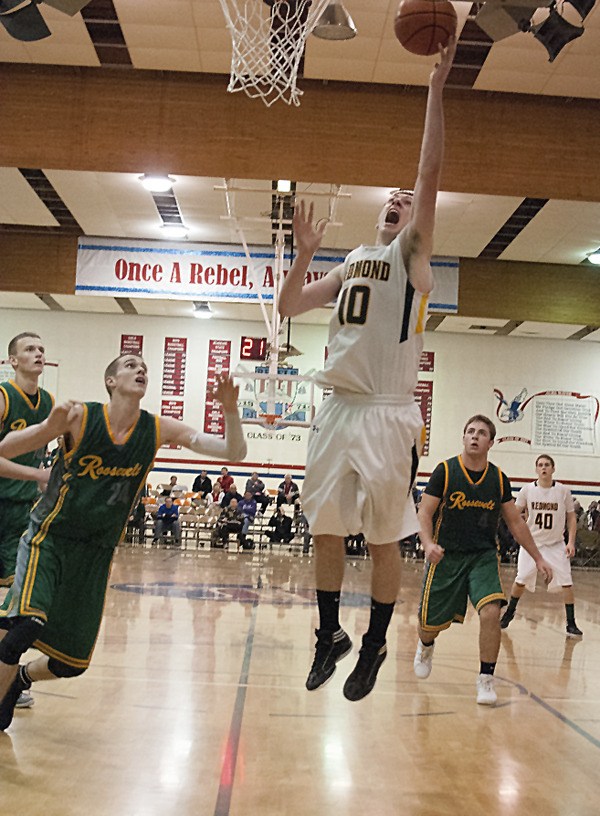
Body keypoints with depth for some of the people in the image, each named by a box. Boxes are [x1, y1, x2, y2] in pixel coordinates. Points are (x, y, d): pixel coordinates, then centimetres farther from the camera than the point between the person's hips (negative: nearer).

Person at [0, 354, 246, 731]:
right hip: (50, 538, -4)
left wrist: (230, 410, -25)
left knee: (73, 662, 8)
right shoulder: (80, 417, -15)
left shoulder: (159, 429, -6)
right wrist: (51, 427, -31)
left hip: (96, 554, 4)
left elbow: (234, 452, -7)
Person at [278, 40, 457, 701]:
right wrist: (305, 252, 7)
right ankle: (330, 634, 27)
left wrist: (436, 86, -12)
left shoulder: (412, 252, 3)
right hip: (337, 408, 6)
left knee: (384, 538, 3)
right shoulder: (352, 261, 20)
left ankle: (375, 645, 18)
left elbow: (430, 174, -10)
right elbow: (288, 307, 20)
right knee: (325, 530, 10)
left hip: (389, 413, -5)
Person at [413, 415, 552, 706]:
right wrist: (428, 543, -25)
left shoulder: (499, 478, 2)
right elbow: (424, 512, -7)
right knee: (430, 622, 7)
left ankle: (486, 679, -5)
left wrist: (538, 558, 10)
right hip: (446, 556, -1)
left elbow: (515, 522, 11)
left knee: (490, 611, -22)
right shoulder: (445, 470, -7)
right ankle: (426, 647, 45)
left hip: (484, 556, 1)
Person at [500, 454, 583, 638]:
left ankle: (571, 624, 3)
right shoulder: (527, 490, -6)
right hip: (532, 542, 0)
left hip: (556, 545, 0)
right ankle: (509, 612, 25)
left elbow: (571, 517, 0)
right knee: (520, 581, 2)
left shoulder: (563, 491, -6)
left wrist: (571, 542, -7)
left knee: (566, 582, -8)